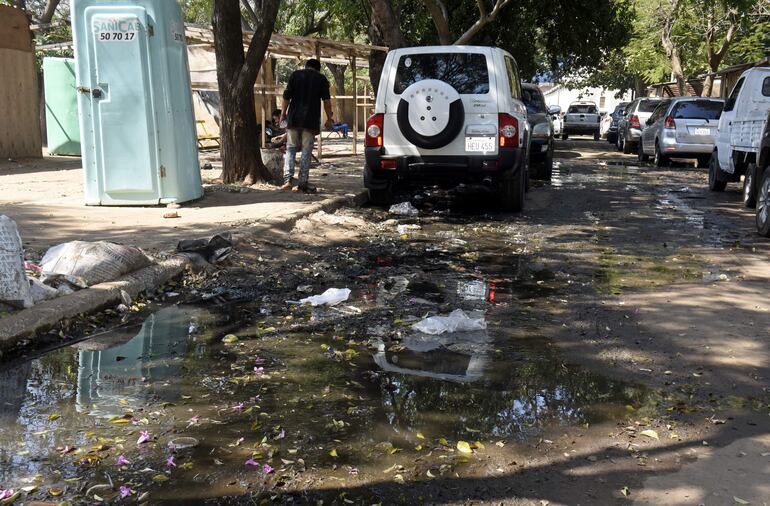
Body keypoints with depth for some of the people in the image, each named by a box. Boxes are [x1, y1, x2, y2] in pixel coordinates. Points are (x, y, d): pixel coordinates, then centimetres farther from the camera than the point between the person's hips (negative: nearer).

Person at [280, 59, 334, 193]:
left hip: (294, 118, 1)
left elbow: (286, 96, 3)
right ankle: (302, 183, -1)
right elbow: (326, 100, 2)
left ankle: (288, 179, -4)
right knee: (306, 151, 2)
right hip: (311, 120, -1)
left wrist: (283, 113, 10)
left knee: (290, 149, 9)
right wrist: (329, 118, 7)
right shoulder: (321, 79, 8)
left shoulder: (295, 75, 9)